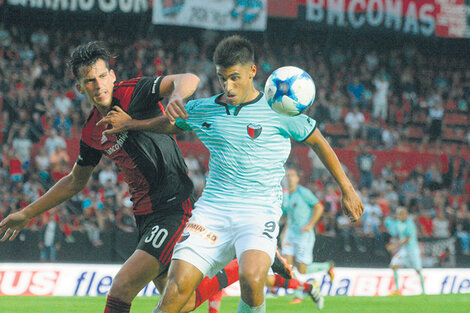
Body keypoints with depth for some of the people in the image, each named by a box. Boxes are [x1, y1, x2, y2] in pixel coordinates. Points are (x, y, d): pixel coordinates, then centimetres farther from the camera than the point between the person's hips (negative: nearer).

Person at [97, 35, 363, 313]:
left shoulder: (279, 111, -1)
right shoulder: (204, 110, 9)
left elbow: (318, 142, 11)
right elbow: (169, 124, 30)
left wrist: (347, 190, 14)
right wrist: (131, 123, 15)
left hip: (260, 212, -3)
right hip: (212, 209, 3)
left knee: (251, 278, -32)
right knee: (177, 287, -14)